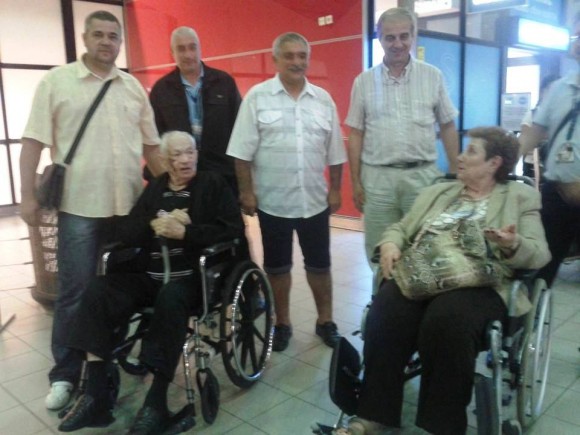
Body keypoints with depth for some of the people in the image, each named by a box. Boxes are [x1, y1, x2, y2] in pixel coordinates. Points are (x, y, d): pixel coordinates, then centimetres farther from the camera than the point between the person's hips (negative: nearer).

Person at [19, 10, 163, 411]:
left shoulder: (133, 87, 12)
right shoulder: (57, 81, 1)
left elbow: (151, 144, 14)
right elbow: (34, 141, -2)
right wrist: (28, 195, -8)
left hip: (130, 205, 4)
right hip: (80, 205, -4)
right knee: (75, 292, 1)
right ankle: (64, 374, 16)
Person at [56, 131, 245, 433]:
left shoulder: (213, 184, 5)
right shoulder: (154, 188, 19)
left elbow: (233, 228, -9)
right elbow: (124, 231, 11)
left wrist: (183, 232, -14)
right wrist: (155, 225, -9)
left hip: (193, 276, -5)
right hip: (150, 275, 5)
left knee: (171, 298, -37)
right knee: (98, 291, -19)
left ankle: (156, 403, -28)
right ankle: (95, 397, -19)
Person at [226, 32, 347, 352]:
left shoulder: (323, 99, 5)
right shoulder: (257, 96, -4)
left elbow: (334, 153, 9)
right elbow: (243, 152, -6)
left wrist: (335, 190, 7)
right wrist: (246, 192, -9)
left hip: (314, 200, 3)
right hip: (272, 200, -2)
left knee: (319, 264, 12)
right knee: (277, 266, 11)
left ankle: (325, 321, 28)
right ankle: (282, 324, 27)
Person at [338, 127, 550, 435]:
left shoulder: (521, 197, 15)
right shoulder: (436, 192, 27)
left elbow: (538, 255, 5)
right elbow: (401, 228, 24)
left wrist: (512, 245, -18)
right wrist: (389, 245, 0)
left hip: (478, 282, -3)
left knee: (446, 320, -36)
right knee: (386, 314, -29)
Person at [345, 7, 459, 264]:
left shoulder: (432, 76, 3)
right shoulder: (364, 81, 3)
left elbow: (448, 128, 8)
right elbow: (356, 135, 5)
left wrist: (455, 173, 5)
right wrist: (355, 182, 2)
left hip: (423, 175, 0)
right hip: (377, 177, 0)